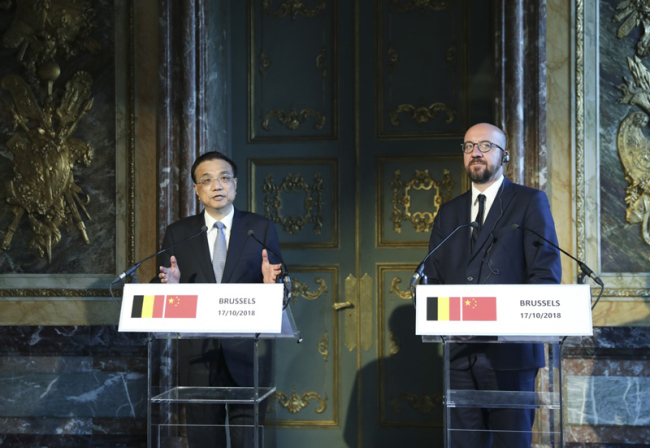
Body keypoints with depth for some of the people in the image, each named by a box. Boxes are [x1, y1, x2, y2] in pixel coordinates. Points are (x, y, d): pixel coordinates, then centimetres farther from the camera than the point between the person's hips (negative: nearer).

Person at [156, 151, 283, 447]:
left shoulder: (261, 229, 6)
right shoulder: (177, 233, 7)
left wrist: (270, 284, -18)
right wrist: (171, 286, -16)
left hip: (247, 354, -1)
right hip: (199, 354, 1)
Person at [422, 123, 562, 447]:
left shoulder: (530, 202, 3)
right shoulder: (449, 212, 18)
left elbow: (547, 273, -5)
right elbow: (432, 277, 17)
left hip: (509, 350, -4)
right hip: (460, 350, 4)